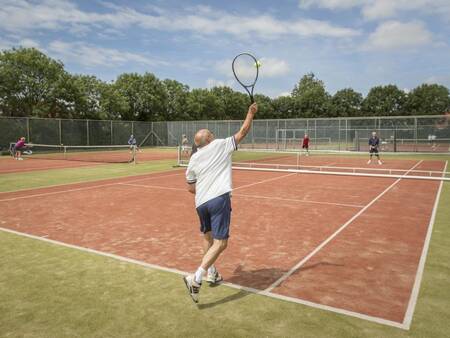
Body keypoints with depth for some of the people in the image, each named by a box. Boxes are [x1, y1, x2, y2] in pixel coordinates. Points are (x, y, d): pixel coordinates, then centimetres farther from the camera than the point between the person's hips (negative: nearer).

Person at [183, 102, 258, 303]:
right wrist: (251, 114, 27)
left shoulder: (194, 159, 14)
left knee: (208, 237, 26)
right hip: (219, 199, -6)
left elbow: (191, 188, 17)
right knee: (220, 243, -7)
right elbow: (243, 132, 15)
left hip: (201, 203, 6)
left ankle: (212, 273, 36)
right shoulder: (221, 145, 5)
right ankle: (196, 278, -18)